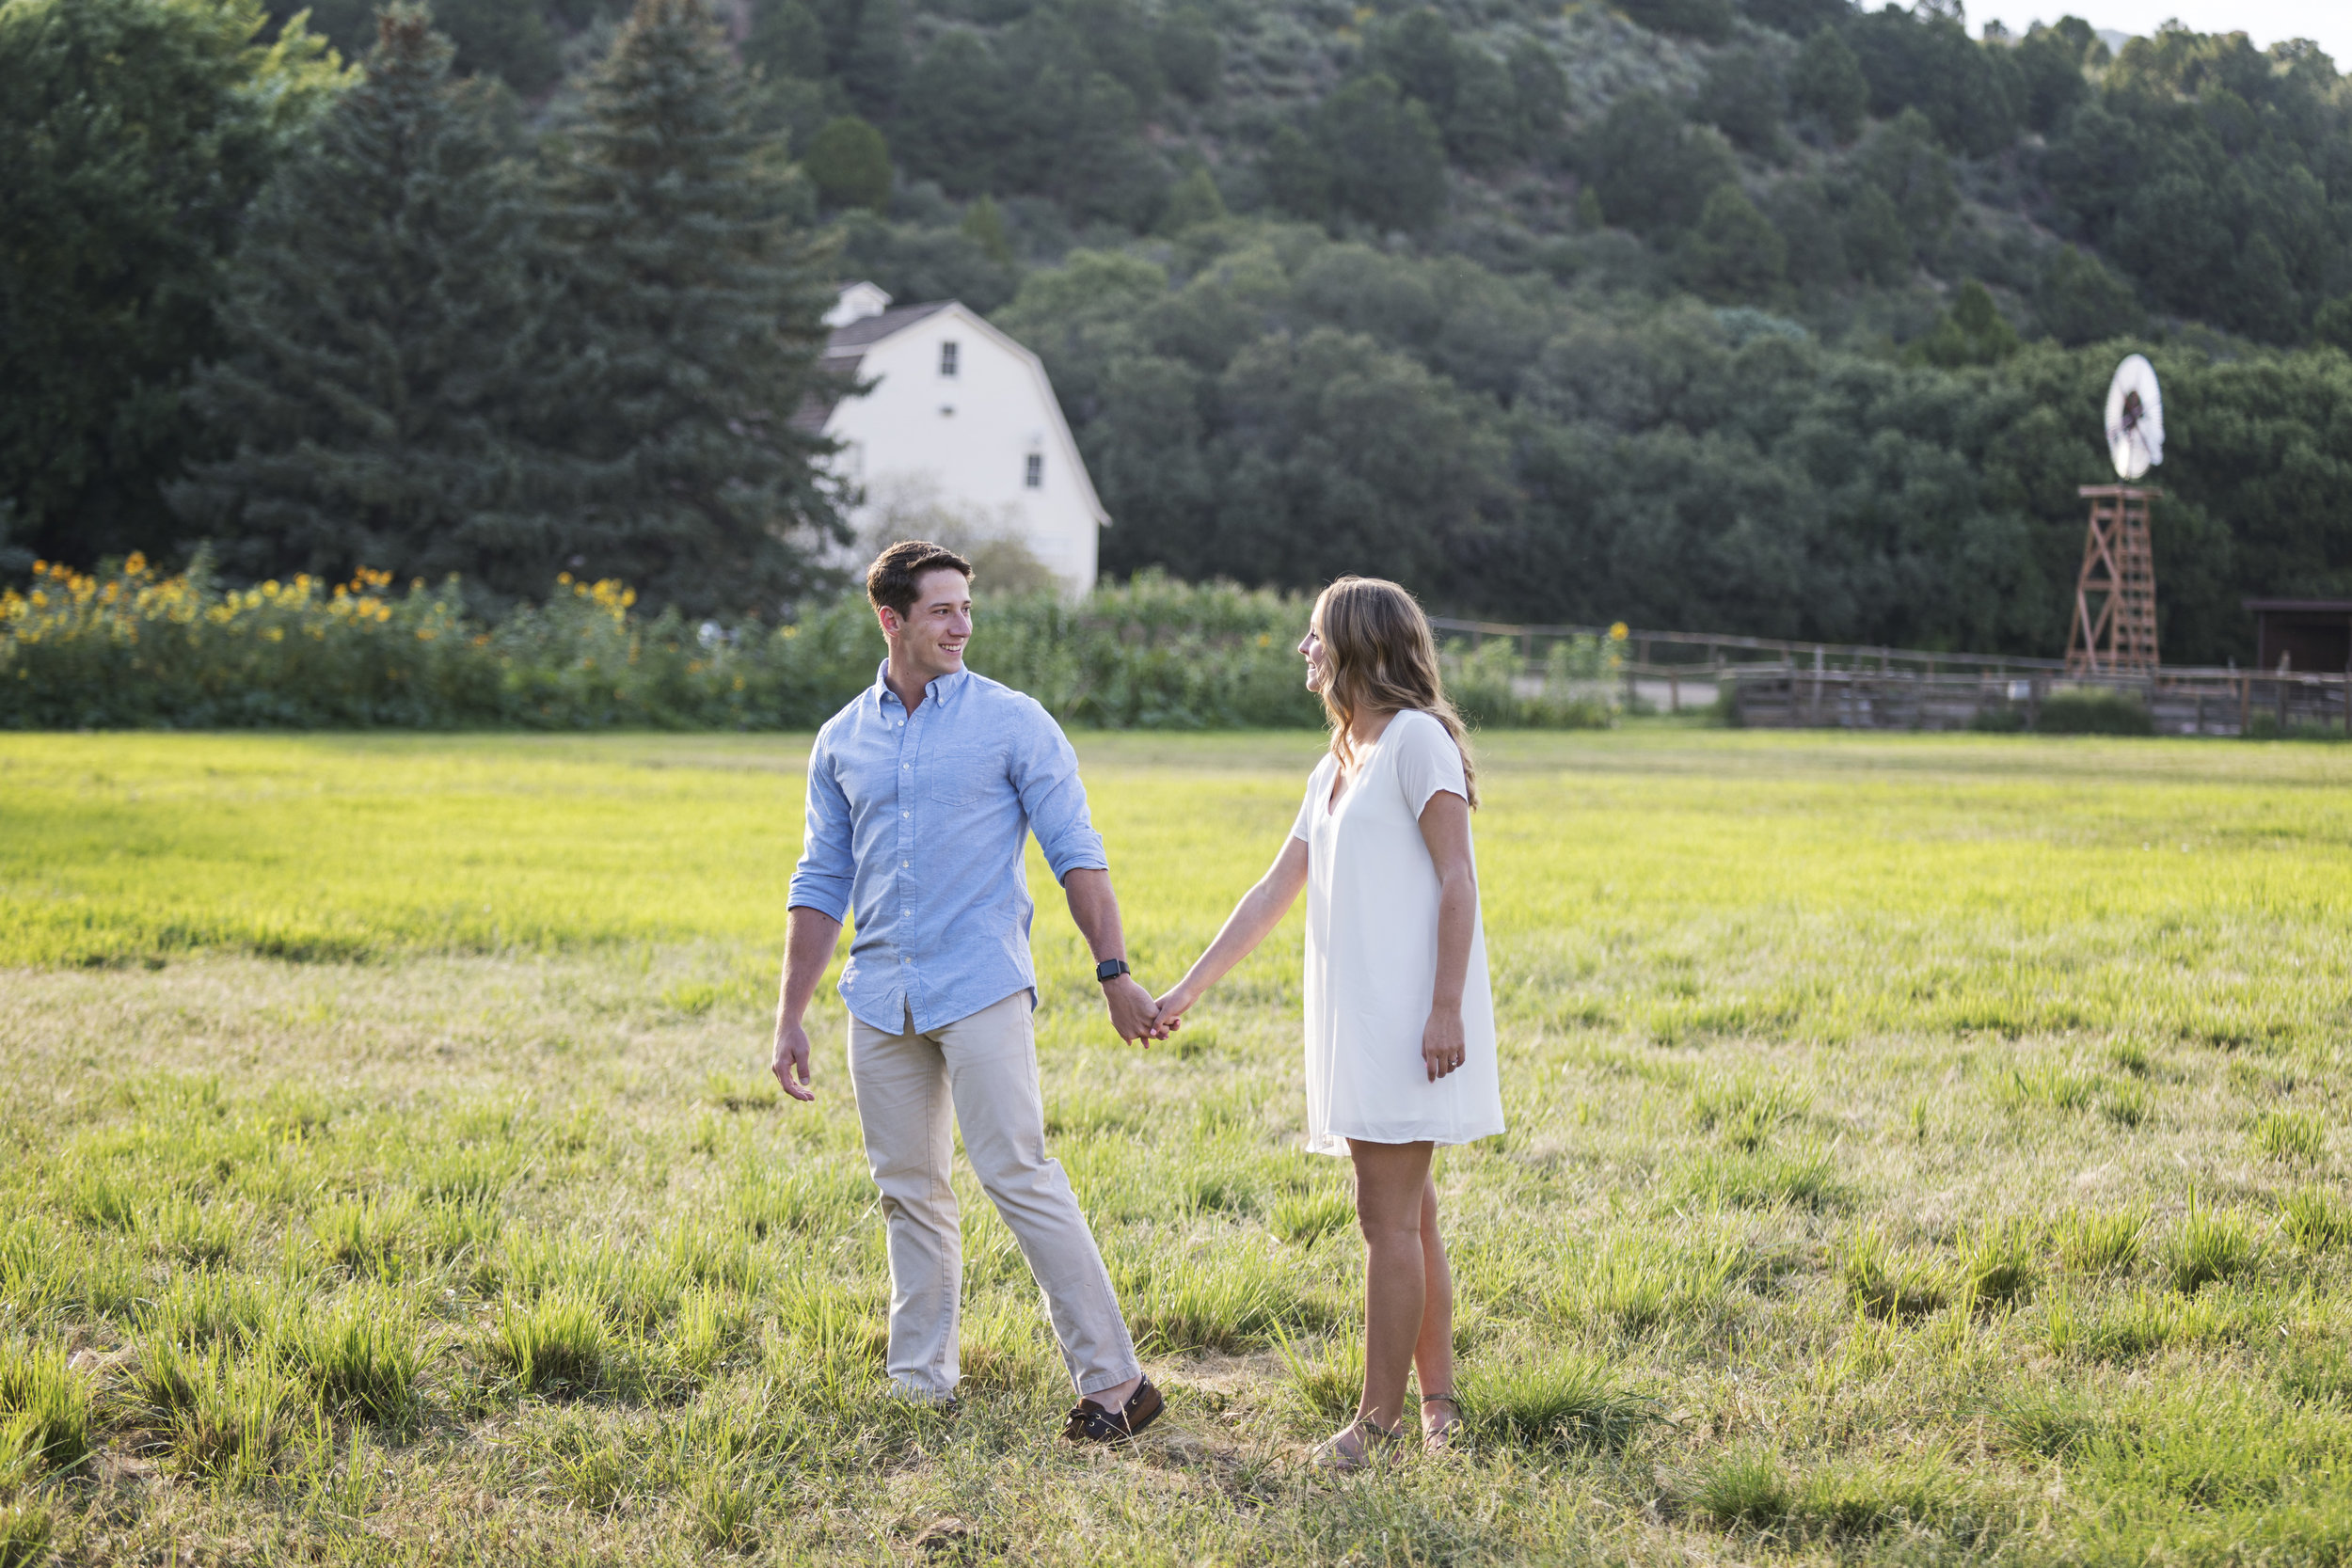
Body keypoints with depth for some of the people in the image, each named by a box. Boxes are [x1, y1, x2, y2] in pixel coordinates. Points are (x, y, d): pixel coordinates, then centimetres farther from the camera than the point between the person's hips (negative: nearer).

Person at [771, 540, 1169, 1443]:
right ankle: (920, 1386, 19)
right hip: (882, 996, 4)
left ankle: (1112, 1378, -8)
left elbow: (1075, 854, -2)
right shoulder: (841, 742, 11)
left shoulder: (1014, 723, -1)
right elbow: (821, 885, 14)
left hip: (982, 986, -4)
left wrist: (1115, 975, -10)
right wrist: (789, 1019, 11)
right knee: (908, 1192, 9)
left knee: (1018, 1174, -11)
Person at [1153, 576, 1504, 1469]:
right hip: (1358, 1018, 9)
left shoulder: (1416, 739, -8)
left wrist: (1446, 1009, -20)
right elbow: (1274, 893, 22)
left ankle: (1379, 1416, -3)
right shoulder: (1335, 768, 19)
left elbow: (1458, 880, -14)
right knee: (1405, 1214, 10)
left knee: (1389, 1216, -7)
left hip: (1410, 1018, -9)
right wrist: (1188, 992, 21)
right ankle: (1437, 1401, 16)